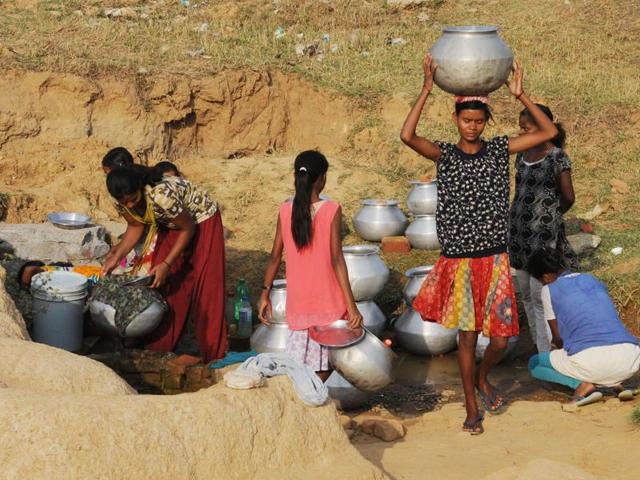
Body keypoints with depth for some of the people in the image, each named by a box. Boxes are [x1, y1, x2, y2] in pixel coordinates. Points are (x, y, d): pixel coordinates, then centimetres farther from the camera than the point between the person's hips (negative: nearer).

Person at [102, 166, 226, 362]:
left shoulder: (161, 195, -39)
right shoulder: (124, 201, -19)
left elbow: (188, 228, -25)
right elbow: (135, 227, 1)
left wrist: (166, 264, -24)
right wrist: (116, 257, -12)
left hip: (200, 222, -6)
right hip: (171, 224, 7)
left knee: (205, 287, -6)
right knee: (162, 284, 4)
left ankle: (212, 355, 2)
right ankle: (160, 347, 16)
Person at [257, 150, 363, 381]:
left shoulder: (286, 210, -2)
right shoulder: (331, 210, -12)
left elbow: (275, 257, 1)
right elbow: (337, 260, -15)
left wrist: (265, 293, 12)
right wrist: (351, 305, -14)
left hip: (298, 302, 3)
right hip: (327, 302, -3)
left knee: (296, 362, 12)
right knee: (322, 366, 9)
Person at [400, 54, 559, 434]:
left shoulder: (500, 150, 3)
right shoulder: (445, 155, -4)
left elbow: (549, 133, -4)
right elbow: (407, 136, -22)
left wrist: (520, 95, -10)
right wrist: (426, 90, -23)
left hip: (495, 259, 2)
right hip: (458, 260, -2)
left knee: (501, 338, 2)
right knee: (467, 334, 7)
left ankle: (482, 378, 35)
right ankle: (472, 407, 22)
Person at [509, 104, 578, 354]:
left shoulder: (558, 157, -9)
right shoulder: (523, 155, 8)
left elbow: (568, 197, -2)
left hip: (543, 233, -6)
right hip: (519, 230, 6)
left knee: (539, 295, -7)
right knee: (526, 294, 11)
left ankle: (545, 354, -2)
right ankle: (537, 345, 22)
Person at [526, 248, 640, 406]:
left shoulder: (549, 290, 11)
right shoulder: (592, 279, 25)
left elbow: (558, 338, 17)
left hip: (590, 360, -5)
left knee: (534, 364, 21)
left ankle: (582, 384, -4)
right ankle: (615, 382, 11)